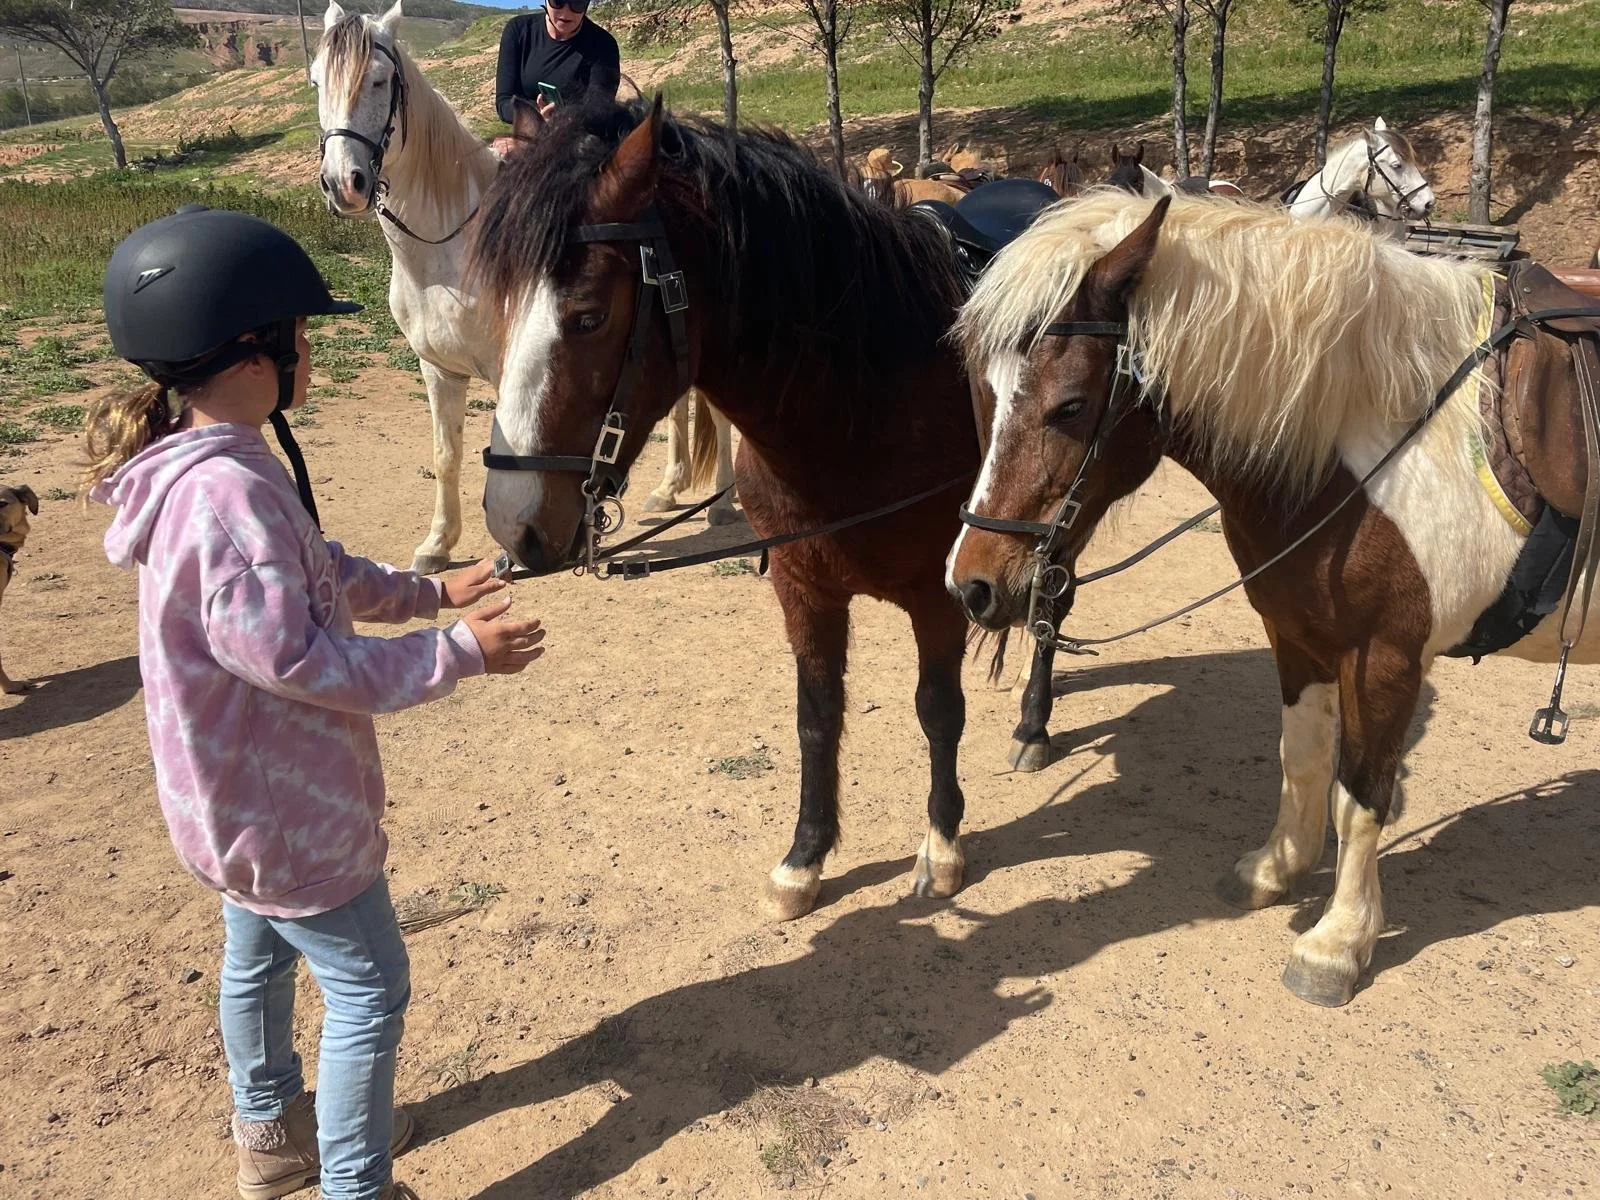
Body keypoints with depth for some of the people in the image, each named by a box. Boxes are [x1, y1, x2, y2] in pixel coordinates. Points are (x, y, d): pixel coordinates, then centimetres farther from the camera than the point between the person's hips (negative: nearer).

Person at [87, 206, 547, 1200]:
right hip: (283, 809, -11)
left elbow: (321, 575, 13)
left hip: (247, 790, 11)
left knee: (260, 953, 27)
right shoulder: (225, 492, -31)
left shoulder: (214, 463, 2)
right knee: (370, 989, 5)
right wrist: (458, 653, -27)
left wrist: (431, 591, 13)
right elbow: (289, 653, -31)